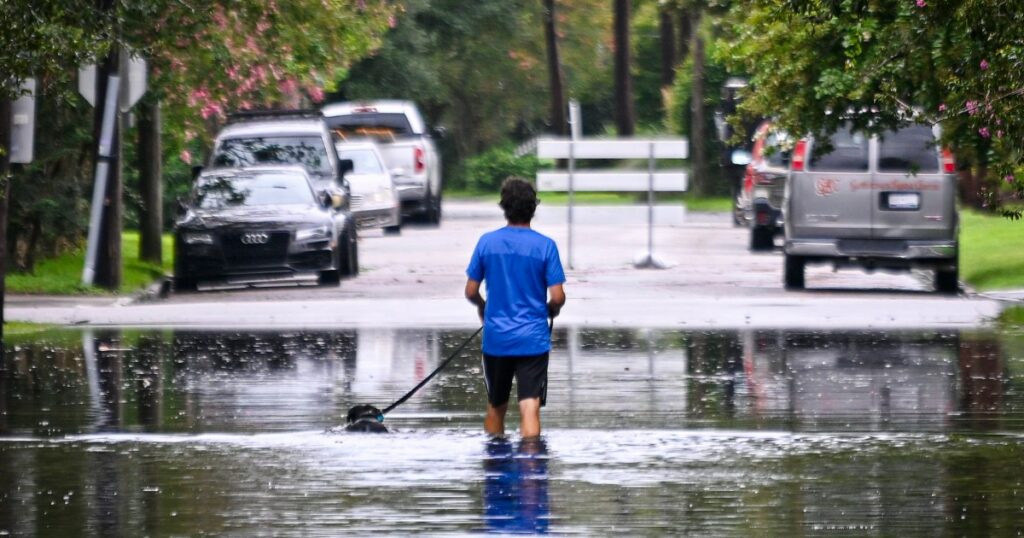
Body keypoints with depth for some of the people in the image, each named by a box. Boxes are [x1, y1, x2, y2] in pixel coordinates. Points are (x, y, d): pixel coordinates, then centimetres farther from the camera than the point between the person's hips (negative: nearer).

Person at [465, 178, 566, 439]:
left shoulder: (487, 242, -1)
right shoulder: (545, 246, -7)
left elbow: (471, 292, 3)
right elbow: (558, 297, -9)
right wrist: (551, 310, 14)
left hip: (496, 339, 2)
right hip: (533, 339, -2)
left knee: (495, 407, 18)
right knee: (530, 408, -7)